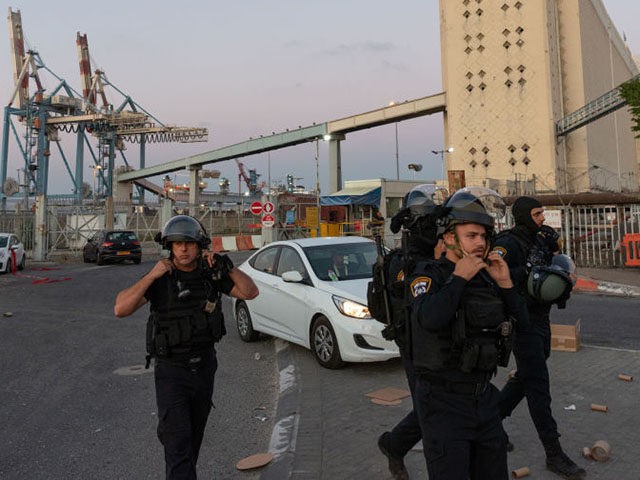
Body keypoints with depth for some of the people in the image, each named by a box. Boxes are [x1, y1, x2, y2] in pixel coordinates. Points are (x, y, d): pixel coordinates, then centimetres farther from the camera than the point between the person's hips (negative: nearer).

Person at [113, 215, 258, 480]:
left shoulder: (210, 274, -4)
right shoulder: (160, 278, -13)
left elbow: (250, 292, -6)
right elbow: (120, 309, -23)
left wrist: (227, 267, -18)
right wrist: (152, 275, -29)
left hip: (205, 366, 4)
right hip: (171, 370, -4)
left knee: (195, 435, 22)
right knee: (177, 440, -9)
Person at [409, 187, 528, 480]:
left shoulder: (486, 276, 7)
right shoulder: (430, 275, -11)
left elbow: (521, 321, 7)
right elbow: (429, 319, -31)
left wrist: (505, 283, -5)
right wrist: (458, 278, -21)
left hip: (484, 397, 7)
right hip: (443, 400, -7)